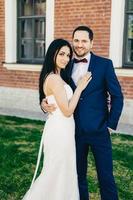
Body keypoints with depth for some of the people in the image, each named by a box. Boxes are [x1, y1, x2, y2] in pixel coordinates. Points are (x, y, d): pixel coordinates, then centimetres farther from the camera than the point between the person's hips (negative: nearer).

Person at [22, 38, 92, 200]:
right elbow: (67, 111, -21)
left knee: (61, 172, 21)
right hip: (60, 131, -10)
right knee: (58, 173, 6)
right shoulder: (55, 79, -21)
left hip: (59, 129, 10)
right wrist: (79, 88, -14)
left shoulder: (53, 77, 9)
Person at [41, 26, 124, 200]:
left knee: (106, 177, 4)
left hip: (99, 131, -3)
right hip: (75, 131, 3)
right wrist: (44, 103, -14)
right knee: (78, 175, 16)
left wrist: (111, 125, -6)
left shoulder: (105, 64, -3)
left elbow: (117, 96, -2)